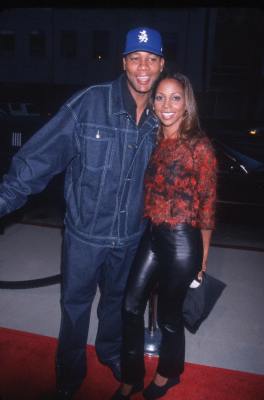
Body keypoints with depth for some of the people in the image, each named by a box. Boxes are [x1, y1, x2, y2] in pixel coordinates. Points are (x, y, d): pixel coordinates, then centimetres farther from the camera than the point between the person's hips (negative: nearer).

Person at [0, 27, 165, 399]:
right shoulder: (88, 103, -17)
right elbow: (40, 156, -18)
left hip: (131, 236, 3)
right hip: (84, 232, -3)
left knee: (117, 299, 25)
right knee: (75, 304, 18)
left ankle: (110, 351, 56)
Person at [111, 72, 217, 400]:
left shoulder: (200, 146, -11)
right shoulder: (154, 141, 5)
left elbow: (207, 206, -8)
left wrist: (203, 259, -3)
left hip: (182, 240, -5)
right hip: (152, 235, 5)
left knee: (168, 315, 12)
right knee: (131, 306, 9)